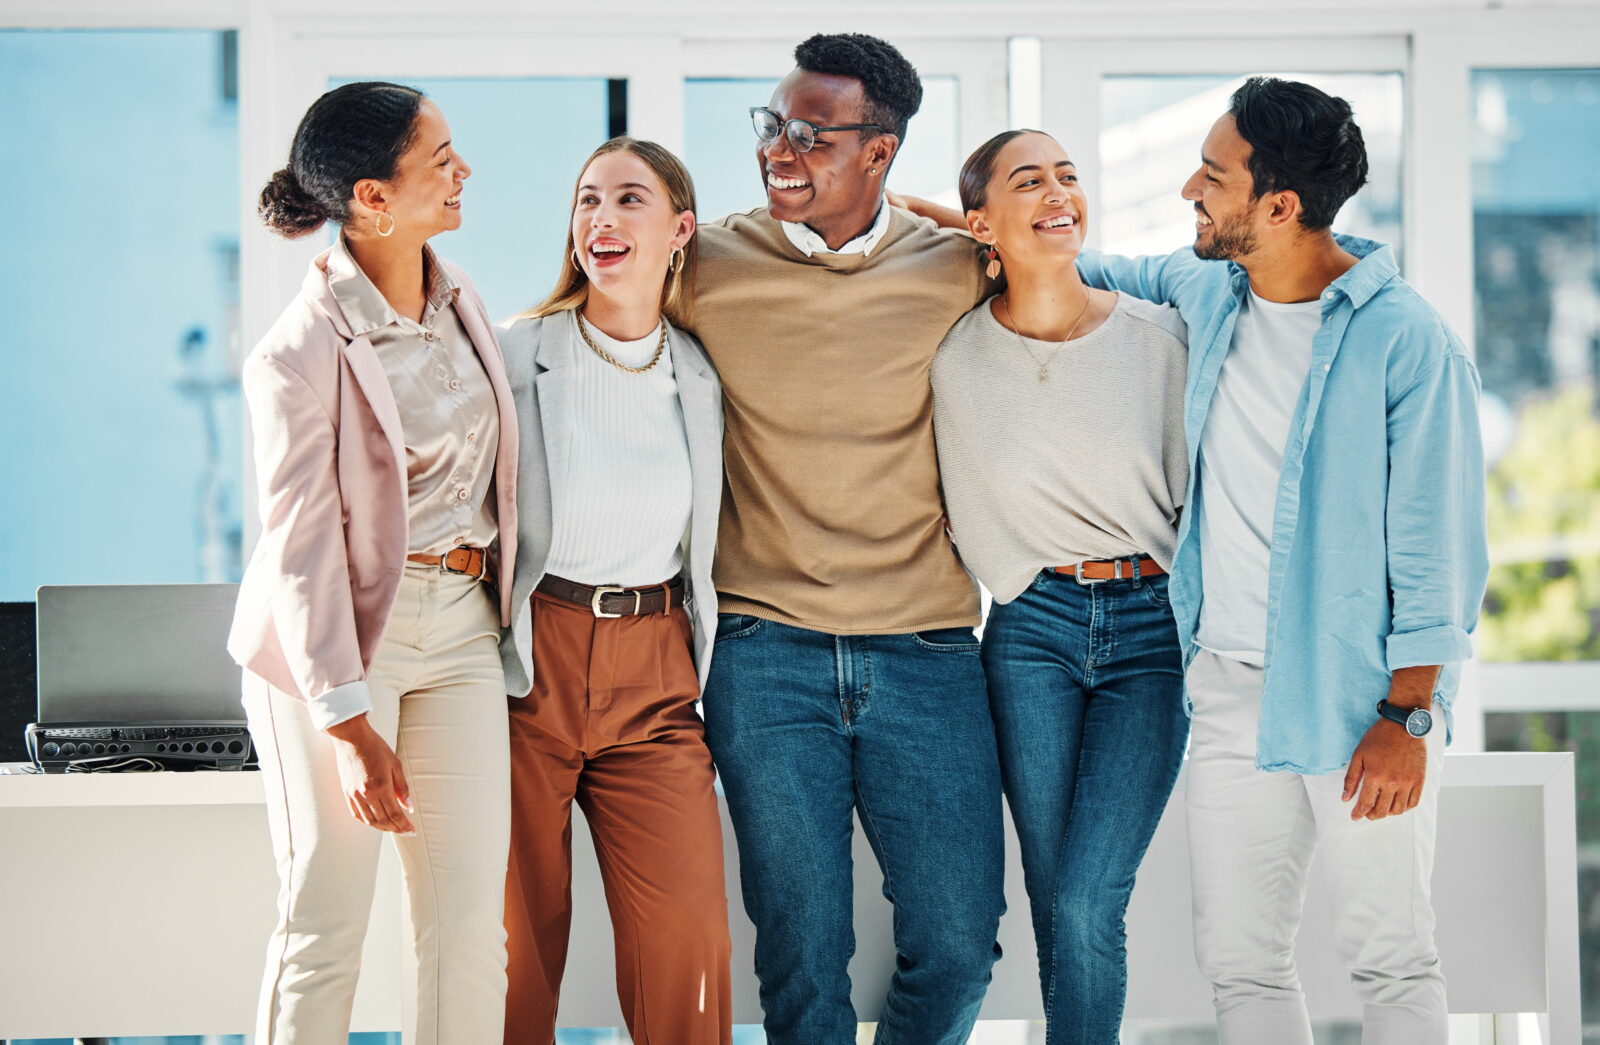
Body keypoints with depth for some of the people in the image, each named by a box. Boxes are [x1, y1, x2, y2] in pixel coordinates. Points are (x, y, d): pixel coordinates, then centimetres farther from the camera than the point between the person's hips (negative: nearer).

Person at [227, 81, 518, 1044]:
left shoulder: (456, 297, 7)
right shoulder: (301, 355, -15)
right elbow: (300, 549, -14)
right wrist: (351, 727, -17)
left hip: (462, 629, 6)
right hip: (341, 634, -6)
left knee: (471, 924, 1)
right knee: (327, 919, -3)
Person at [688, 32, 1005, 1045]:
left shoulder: (958, 271, 2)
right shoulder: (708, 265, 0)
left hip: (927, 654, 1)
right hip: (768, 652, -1)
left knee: (958, 944, 0)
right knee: (802, 951, 0)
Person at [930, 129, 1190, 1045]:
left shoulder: (1158, 336, -2)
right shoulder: (954, 352, -2)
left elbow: (1197, 495, 6)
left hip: (1151, 633, -1)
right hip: (1032, 631, 1)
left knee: (1088, 904, -11)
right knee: (1056, 904, 1)